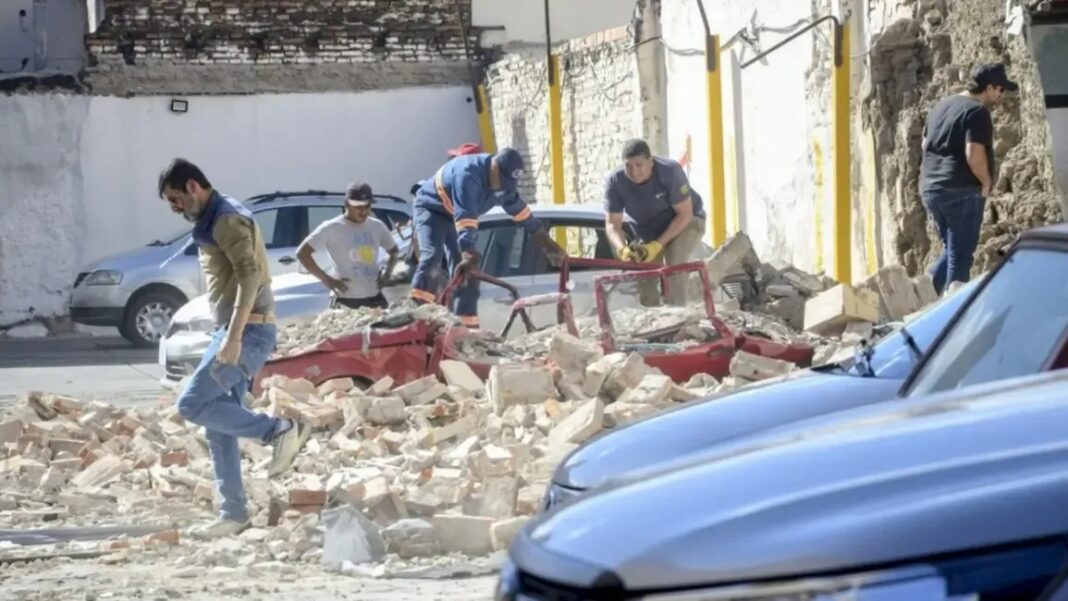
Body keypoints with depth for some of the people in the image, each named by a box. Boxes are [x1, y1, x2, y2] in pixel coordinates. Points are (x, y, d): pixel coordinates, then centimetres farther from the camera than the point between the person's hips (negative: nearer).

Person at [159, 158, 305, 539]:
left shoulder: (227, 220, -12)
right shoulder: (213, 222, 19)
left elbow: (250, 276, -23)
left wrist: (234, 336, -29)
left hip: (247, 331, -10)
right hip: (236, 331, 10)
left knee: (192, 405, -15)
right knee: (219, 425, 8)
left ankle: (280, 431, -10)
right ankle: (233, 513, 10)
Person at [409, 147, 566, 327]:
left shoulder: (503, 181, -8)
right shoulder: (467, 174, -36)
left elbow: (519, 209, 7)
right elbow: (465, 216, -45)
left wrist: (543, 239, 11)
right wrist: (469, 252, -54)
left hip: (457, 217, 8)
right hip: (431, 209, -8)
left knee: (467, 272, 0)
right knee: (432, 255, -30)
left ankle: (466, 324, 3)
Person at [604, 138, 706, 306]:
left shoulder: (670, 171, -31)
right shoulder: (615, 182, -22)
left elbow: (684, 214, -25)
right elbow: (612, 223, -17)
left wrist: (658, 245, -34)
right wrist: (622, 248, -40)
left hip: (686, 222, -5)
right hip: (649, 230, 5)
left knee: (674, 264, -29)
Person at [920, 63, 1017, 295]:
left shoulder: (941, 106, 14)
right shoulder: (977, 111, -13)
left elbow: (926, 144, 22)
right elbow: (974, 154, -22)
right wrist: (986, 183, -8)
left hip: (930, 188, 8)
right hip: (961, 191, -8)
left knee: (952, 250, 20)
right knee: (961, 256, -1)